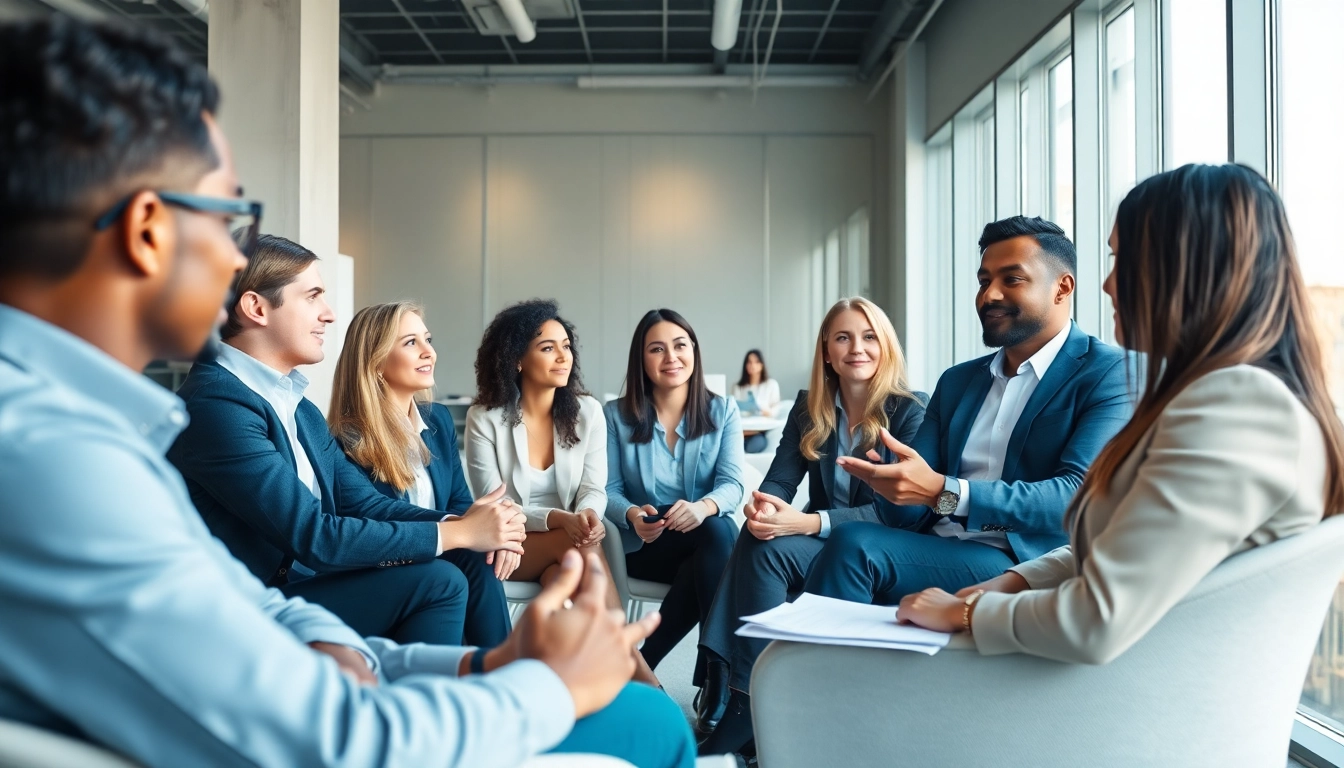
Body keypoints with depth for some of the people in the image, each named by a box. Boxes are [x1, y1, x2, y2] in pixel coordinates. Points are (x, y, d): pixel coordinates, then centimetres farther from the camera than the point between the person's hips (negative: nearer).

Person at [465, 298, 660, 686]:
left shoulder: (587, 411, 1)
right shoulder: (484, 418, -7)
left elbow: (594, 490, -3)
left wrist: (587, 516, -29)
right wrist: (557, 519, -27)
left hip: (568, 544, 2)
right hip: (509, 548, -2)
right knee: (580, 544, -32)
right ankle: (639, 676, -33)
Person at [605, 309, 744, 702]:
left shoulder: (722, 411, 5)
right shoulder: (617, 415, 3)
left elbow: (732, 484, -7)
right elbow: (609, 490, -3)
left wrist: (703, 507, -32)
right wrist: (632, 516, -28)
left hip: (709, 538, 2)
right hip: (642, 545, -2)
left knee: (717, 527, -36)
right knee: (715, 532, -33)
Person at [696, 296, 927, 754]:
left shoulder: (910, 411, -8)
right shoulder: (809, 407, 7)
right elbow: (779, 480, 1)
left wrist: (809, 522, -30)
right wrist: (761, 505, -25)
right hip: (817, 546, 4)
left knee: (770, 549, -30)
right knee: (755, 536, -30)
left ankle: (749, 701, -24)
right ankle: (722, 680, -29)